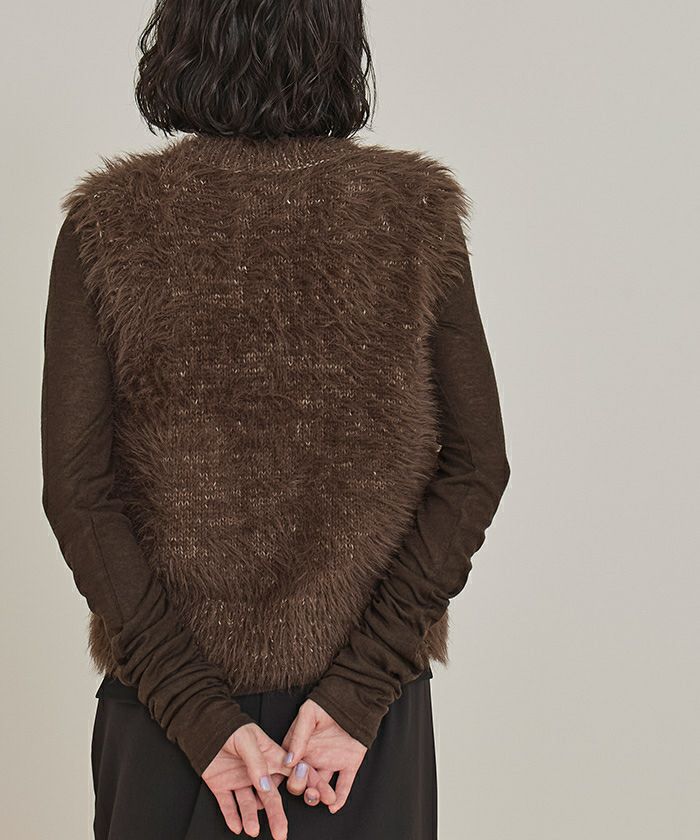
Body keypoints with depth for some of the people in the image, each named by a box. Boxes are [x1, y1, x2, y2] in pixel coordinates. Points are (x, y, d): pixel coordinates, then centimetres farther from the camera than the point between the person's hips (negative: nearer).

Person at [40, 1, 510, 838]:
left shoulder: (107, 224, -7)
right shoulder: (418, 212, -5)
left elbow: (76, 489, -11)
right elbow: (475, 469, -9)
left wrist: (196, 709, -10)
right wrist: (358, 690, -10)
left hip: (165, 696, 0)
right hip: (369, 703, 1)